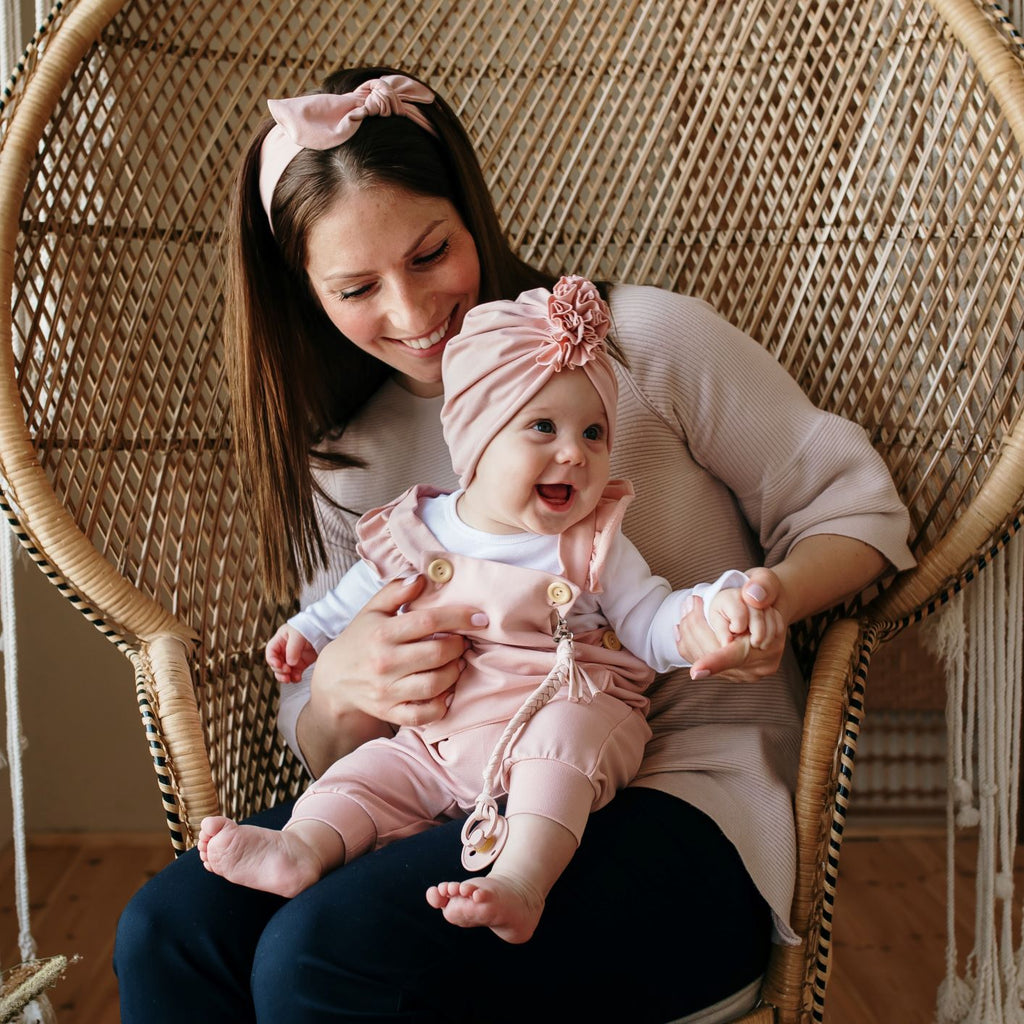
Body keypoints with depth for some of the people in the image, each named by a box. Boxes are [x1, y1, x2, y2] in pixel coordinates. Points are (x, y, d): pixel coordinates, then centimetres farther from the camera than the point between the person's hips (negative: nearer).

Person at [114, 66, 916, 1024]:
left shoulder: (644, 336, -1)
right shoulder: (347, 464, 13)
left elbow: (854, 506, 2)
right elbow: (326, 750, 12)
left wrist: (773, 595, -21)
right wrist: (342, 689, -14)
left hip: (681, 800, -4)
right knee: (168, 926, -20)